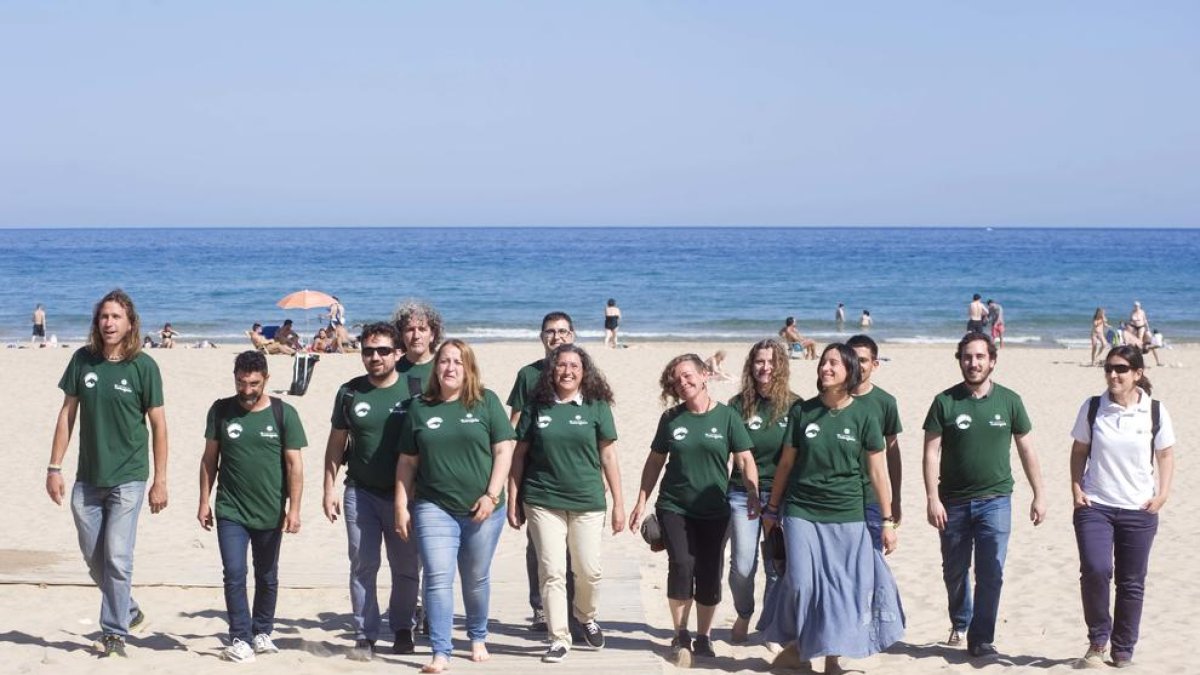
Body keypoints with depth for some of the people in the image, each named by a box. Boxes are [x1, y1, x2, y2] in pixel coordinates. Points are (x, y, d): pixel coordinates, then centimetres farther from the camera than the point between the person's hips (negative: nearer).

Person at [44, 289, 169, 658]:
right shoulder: (83, 360, 0)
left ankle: (116, 634, 1)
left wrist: (160, 480, -5)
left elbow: (158, 424, -4)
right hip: (87, 478, 4)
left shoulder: (143, 366, -8)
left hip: (127, 478, -4)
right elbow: (67, 414, 6)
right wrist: (54, 467, 3)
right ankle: (128, 611, 33)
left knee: (117, 557, -9)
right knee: (94, 558, 12)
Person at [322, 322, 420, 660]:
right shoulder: (350, 392, 4)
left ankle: (402, 630, 21)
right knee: (362, 566, 1)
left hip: (403, 493, -1)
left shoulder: (413, 391, -3)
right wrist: (330, 488, 5)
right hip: (360, 492, 1)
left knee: (405, 568, 6)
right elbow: (336, 442, 10)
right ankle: (365, 636, 7)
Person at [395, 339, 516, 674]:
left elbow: (504, 450, -1)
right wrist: (401, 506, 4)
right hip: (434, 508, 0)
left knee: (476, 580, 12)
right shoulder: (419, 408, 5)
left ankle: (478, 638, 33)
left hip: (481, 509, 0)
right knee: (437, 579, -8)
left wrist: (491, 495, -9)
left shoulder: (486, 402, 1)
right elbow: (407, 461, 9)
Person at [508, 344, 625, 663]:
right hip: (543, 502, 0)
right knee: (551, 572, 0)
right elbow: (519, 455, 7)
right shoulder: (537, 407, 3)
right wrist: (512, 501, 4)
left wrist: (619, 503, 2)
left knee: (588, 570, 2)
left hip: (587, 503, 0)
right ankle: (559, 638, 9)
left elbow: (609, 456, 3)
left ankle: (585, 617, 31)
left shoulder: (597, 406, 1)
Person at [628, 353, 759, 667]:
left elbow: (745, 459, -4)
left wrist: (753, 494, -19)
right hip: (674, 508, 0)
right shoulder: (671, 418, 3)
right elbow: (655, 461, 11)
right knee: (681, 565, -14)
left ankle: (703, 637, 20)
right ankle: (680, 635, 2)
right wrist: (641, 502, 10)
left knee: (709, 574, 3)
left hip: (713, 511, 0)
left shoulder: (726, 416, -3)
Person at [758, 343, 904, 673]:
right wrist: (772, 507, 12)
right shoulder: (802, 411, 0)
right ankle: (797, 642, 20)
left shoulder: (864, 414, -3)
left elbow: (878, 470, -1)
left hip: (846, 516, 0)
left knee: (843, 585, 0)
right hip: (801, 512, 0)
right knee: (801, 582, -6)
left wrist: (887, 520, -1)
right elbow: (786, 463, 8)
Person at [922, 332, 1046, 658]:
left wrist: (1038, 495, 4)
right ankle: (959, 623, 36)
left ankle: (981, 638, 3)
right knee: (954, 571, 13)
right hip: (953, 502, 0)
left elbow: (1026, 450, 6)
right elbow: (931, 453, -4)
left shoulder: (1009, 401, 1)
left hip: (995, 500, 0)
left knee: (991, 573, -6)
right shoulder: (945, 402, -3)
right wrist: (933, 499, -12)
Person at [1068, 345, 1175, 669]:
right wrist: (1076, 488, -3)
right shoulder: (1092, 408, 0)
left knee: (1131, 583, 7)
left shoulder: (1155, 411, -1)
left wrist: (1162, 493, -3)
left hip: (1139, 510, 1)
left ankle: (1123, 651, 22)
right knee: (1095, 570, -19)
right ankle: (1097, 641, 2)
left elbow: (1166, 455, 8)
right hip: (1094, 506, -1)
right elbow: (1079, 451, 8)